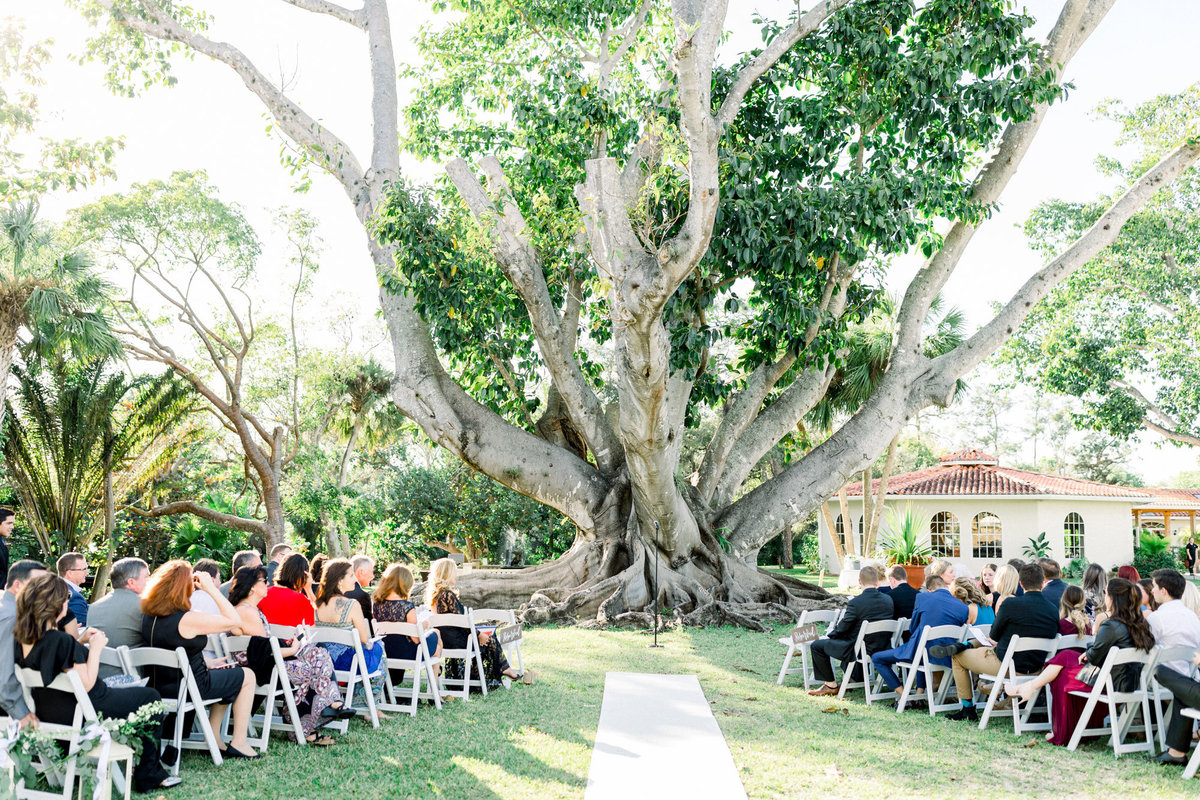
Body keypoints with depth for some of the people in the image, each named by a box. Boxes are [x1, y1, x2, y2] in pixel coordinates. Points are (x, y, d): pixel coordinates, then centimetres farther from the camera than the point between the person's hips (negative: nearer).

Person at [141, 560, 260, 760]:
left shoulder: (149, 616, -1)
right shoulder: (188, 619, -27)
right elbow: (234, 621, -19)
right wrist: (211, 588, -17)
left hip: (160, 686, 9)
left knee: (222, 673, 29)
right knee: (247, 676, 12)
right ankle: (238, 743, 15)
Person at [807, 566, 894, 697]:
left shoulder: (856, 603, -22)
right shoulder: (888, 600, -3)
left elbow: (842, 628, -13)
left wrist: (827, 636, 8)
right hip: (882, 648, 7)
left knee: (817, 645, 6)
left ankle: (830, 685, 13)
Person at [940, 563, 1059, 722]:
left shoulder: (1011, 603, -19)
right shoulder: (1054, 611, -4)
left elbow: (994, 635, -5)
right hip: (1035, 669, 6)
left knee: (958, 657, 17)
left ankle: (968, 709, 23)